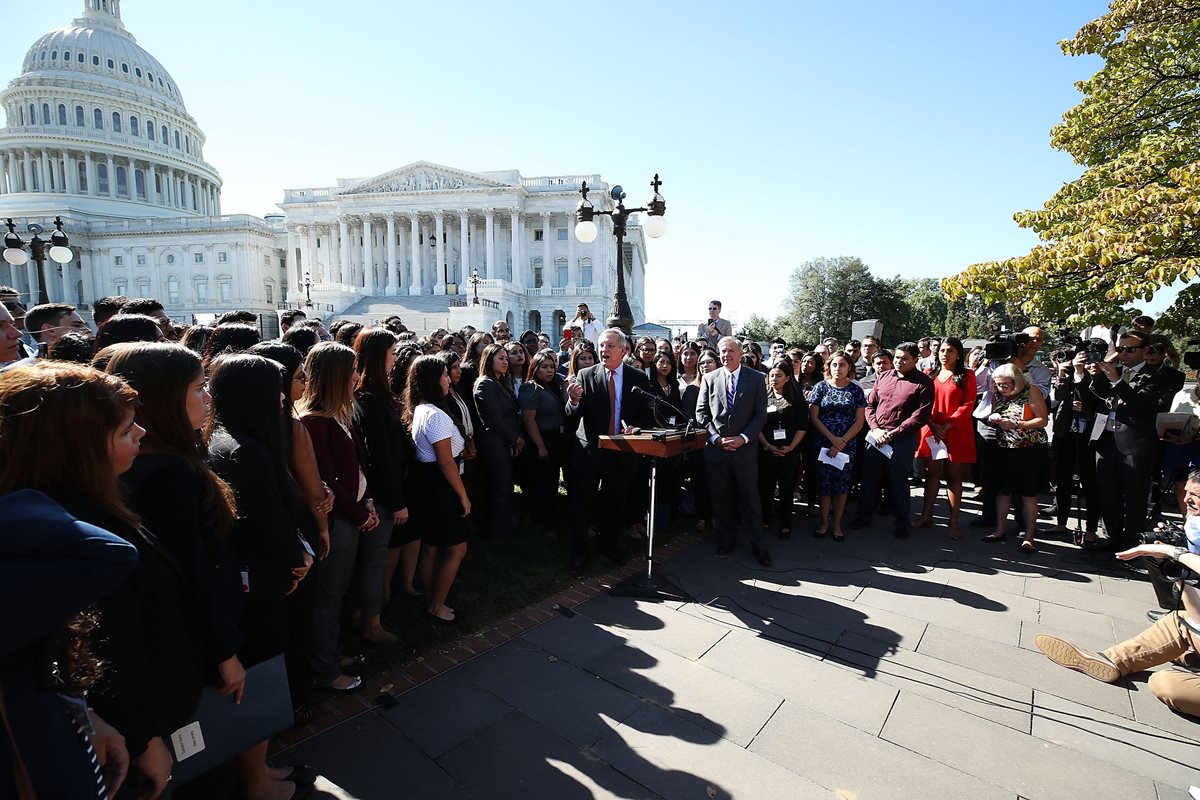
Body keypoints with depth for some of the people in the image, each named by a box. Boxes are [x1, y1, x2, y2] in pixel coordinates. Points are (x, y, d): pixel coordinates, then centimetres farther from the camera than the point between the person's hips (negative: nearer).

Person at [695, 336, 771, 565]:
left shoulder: (756, 379, 3)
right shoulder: (709, 379, 6)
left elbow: (761, 414, 0)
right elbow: (701, 413, 5)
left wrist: (743, 438, -11)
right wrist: (716, 437, -7)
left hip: (745, 448, -2)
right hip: (716, 448, 2)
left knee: (750, 498, 3)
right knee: (720, 497, 9)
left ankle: (759, 545, 16)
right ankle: (726, 539, 26)